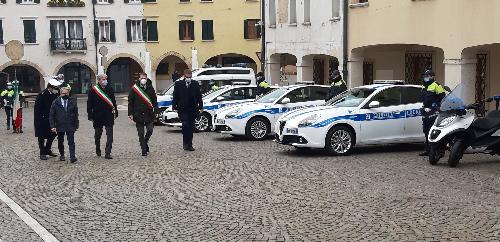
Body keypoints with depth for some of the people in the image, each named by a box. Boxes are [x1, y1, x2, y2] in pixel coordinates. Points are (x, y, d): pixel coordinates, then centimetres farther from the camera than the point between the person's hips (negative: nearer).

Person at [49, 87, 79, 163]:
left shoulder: (72, 102, 4)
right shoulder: (55, 103, 0)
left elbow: (76, 115, 8)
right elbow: (51, 116, 1)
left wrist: (76, 125, 4)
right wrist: (52, 126, -6)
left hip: (70, 126, -1)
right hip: (60, 126, 1)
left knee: (71, 142, -6)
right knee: (60, 142, 13)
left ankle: (72, 157, -9)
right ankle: (61, 155, 30)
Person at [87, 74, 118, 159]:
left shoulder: (110, 89, 7)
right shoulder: (93, 90, -3)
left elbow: (113, 101, 15)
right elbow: (89, 104, -1)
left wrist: (115, 113, 13)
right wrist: (90, 116, -5)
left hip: (109, 116, 2)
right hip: (98, 116, -2)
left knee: (110, 135, -6)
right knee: (97, 134, 13)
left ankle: (108, 153, -6)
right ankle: (98, 150, 35)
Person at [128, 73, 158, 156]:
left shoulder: (150, 88, 5)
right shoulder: (134, 89, 0)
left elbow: (154, 101, 9)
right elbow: (130, 102, 2)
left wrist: (155, 112, 2)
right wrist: (130, 113, -2)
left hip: (149, 114, 1)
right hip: (138, 114, -1)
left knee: (150, 130, -3)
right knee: (141, 133, 2)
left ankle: (145, 142, 26)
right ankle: (144, 150, 10)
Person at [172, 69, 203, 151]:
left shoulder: (195, 84, 8)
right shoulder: (178, 84, 2)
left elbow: (199, 96, 11)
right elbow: (175, 96, 4)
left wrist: (200, 107, 7)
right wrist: (175, 107, -2)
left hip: (193, 109, 2)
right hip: (182, 109, -2)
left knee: (191, 127, 5)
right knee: (185, 125, -14)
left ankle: (189, 144, 12)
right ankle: (185, 143, -3)